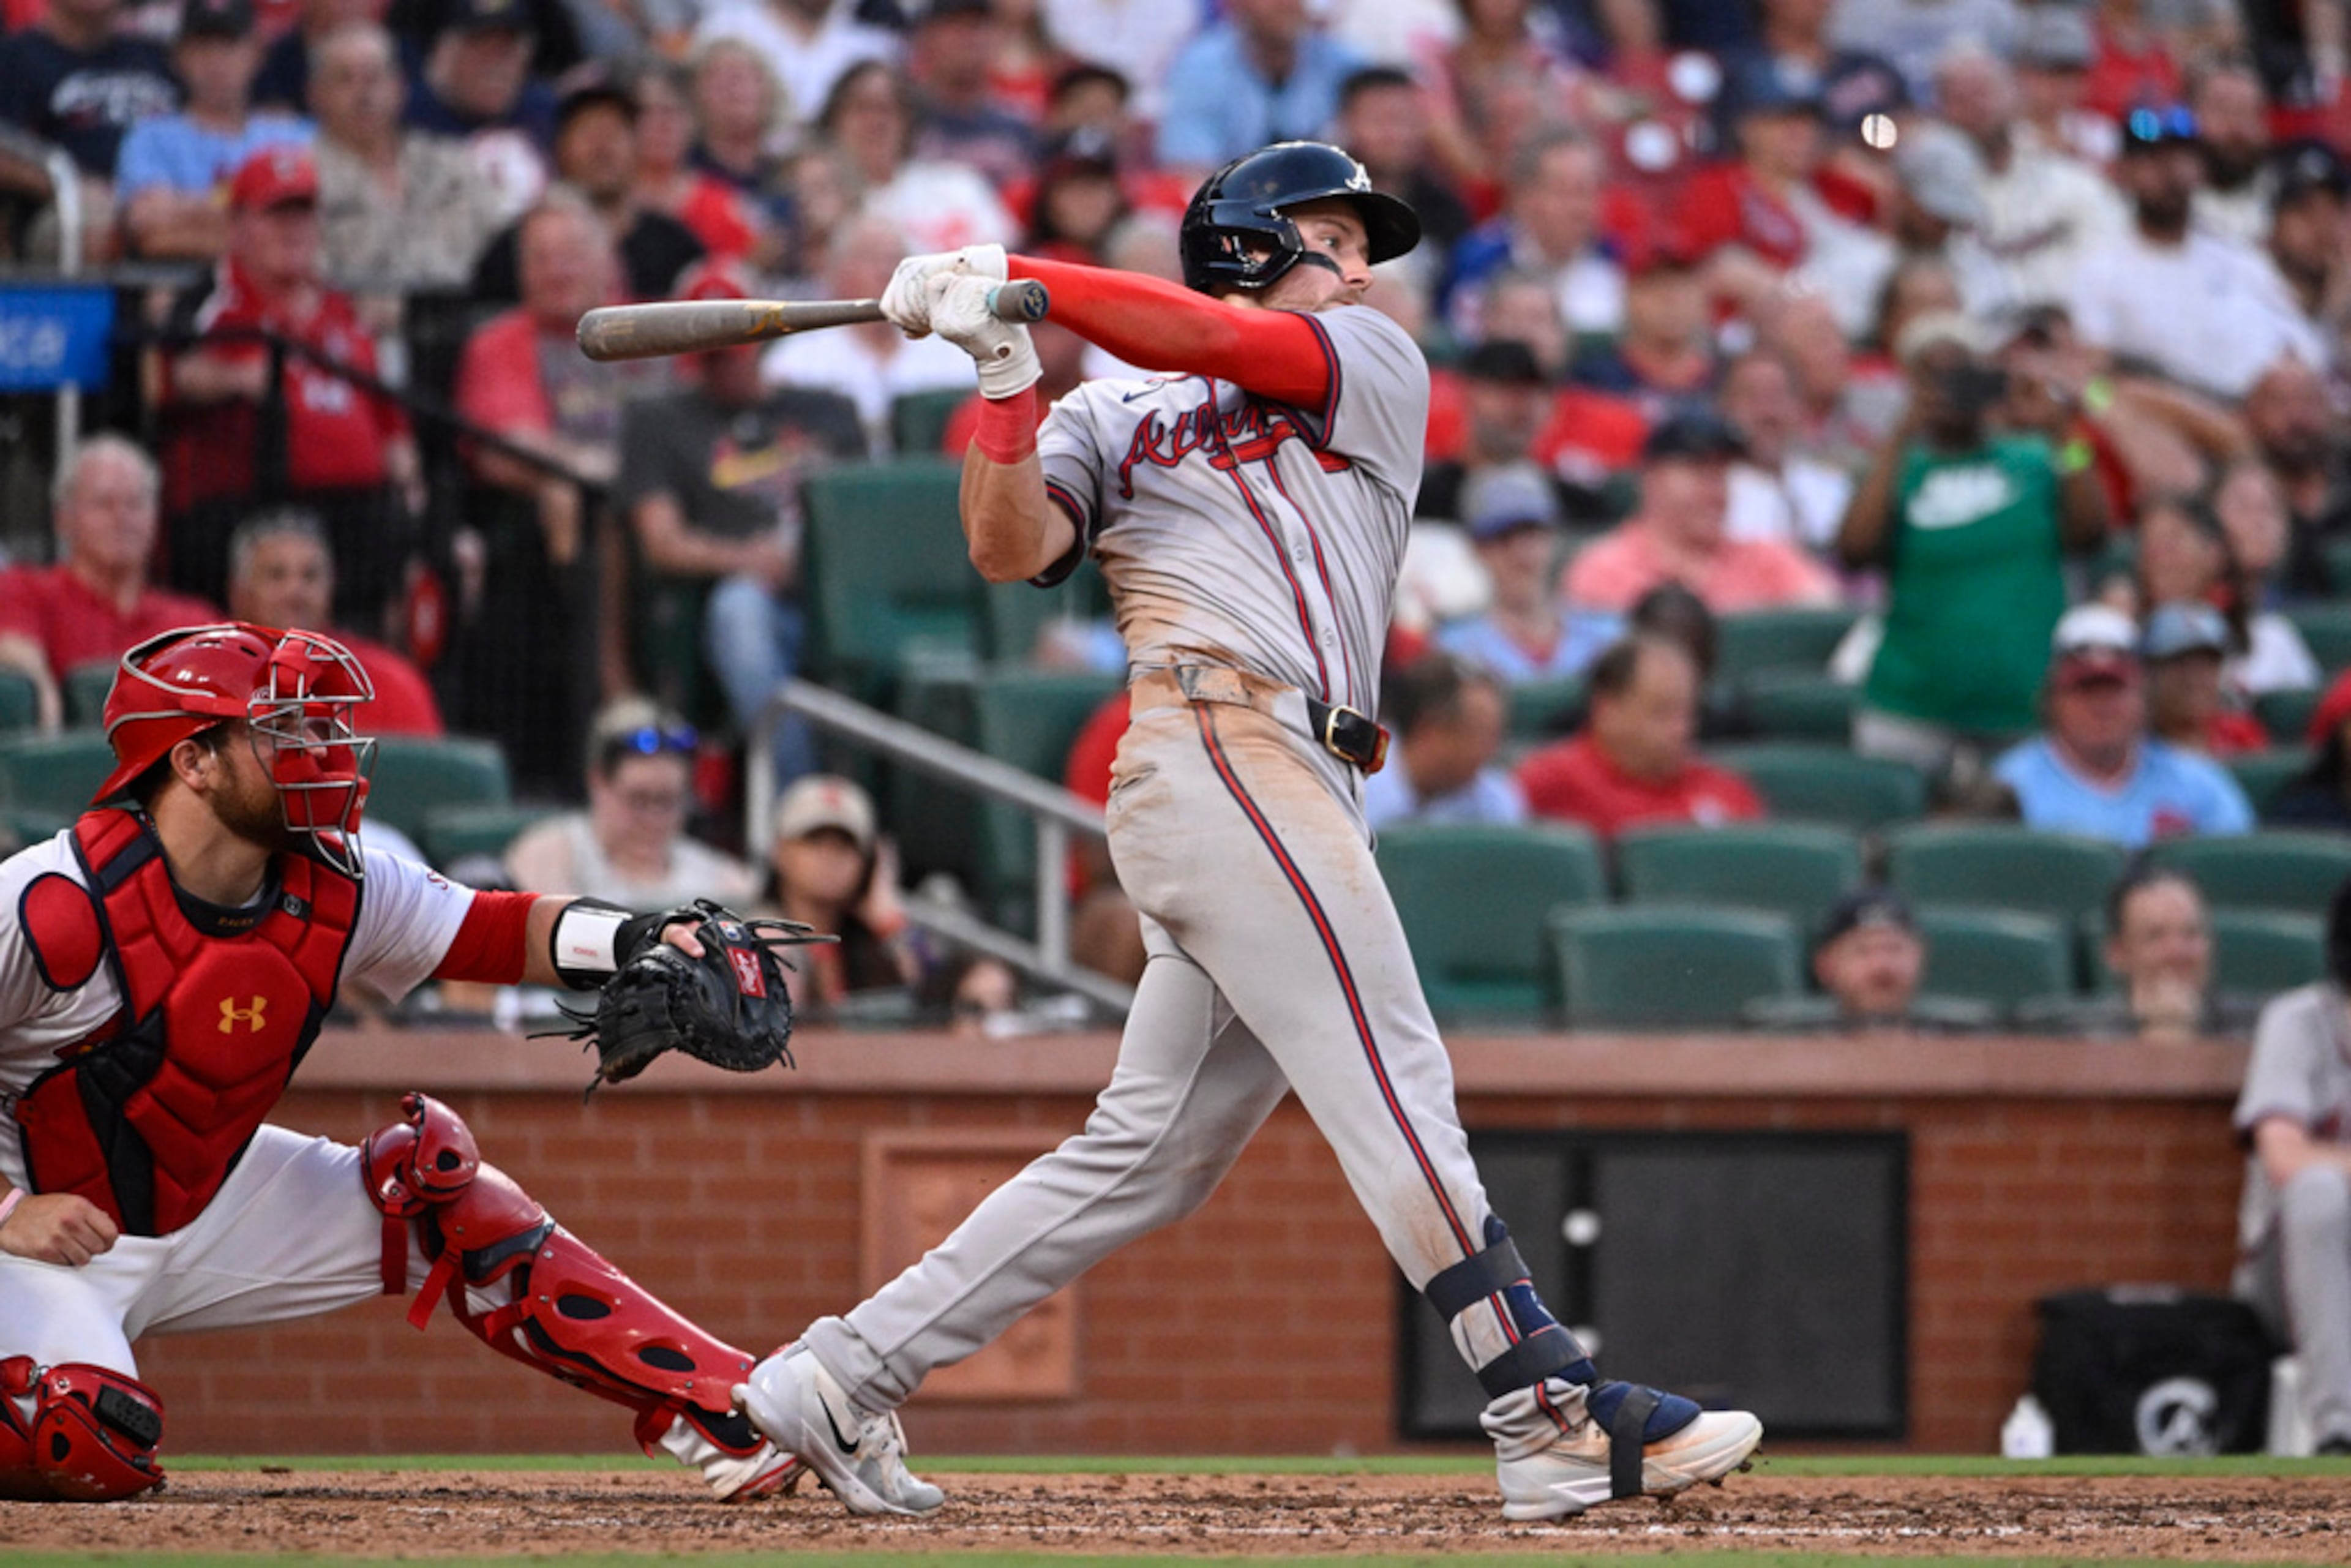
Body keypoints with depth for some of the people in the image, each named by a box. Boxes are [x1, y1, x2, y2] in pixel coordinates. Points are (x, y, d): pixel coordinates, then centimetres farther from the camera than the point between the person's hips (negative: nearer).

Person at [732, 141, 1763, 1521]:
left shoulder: (1377, 366, 22)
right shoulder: (1112, 421, 16)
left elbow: (1213, 344, 4)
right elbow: (1010, 547, 1)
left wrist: (1017, 282, -1)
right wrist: (1007, 378, -11)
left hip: (1299, 788, 6)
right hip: (1217, 751, -6)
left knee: (1148, 1158, 5)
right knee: (1397, 1093, -14)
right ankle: (1555, 1414, -20)